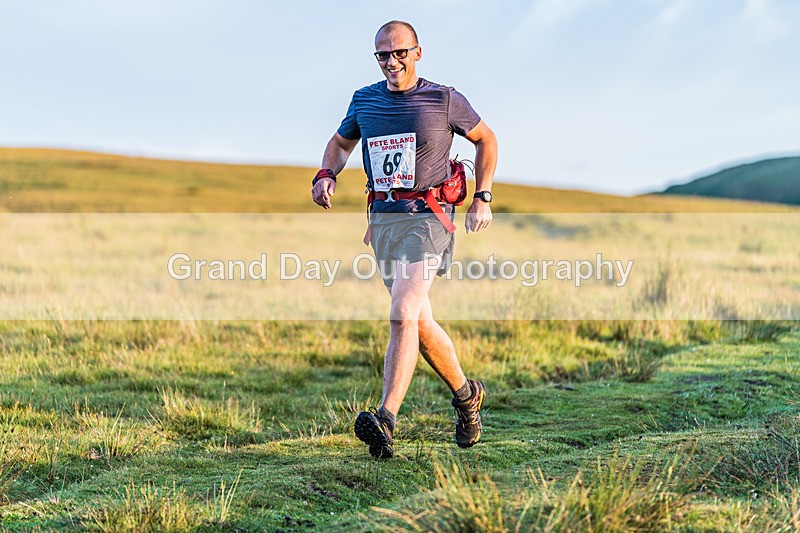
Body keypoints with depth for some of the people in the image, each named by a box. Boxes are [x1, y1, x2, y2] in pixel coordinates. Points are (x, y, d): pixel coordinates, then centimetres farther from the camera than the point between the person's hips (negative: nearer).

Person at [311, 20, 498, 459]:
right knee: (419, 323, 12)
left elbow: (485, 139, 11)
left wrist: (482, 199, 4)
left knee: (402, 315, -22)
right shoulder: (364, 100, 9)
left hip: (427, 217, -6)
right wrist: (326, 175, 5)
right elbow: (341, 141, 27)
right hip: (382, 218, 6)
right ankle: (467, 395, 33)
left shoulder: (444, 100, -3)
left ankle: (386, 421, -29)